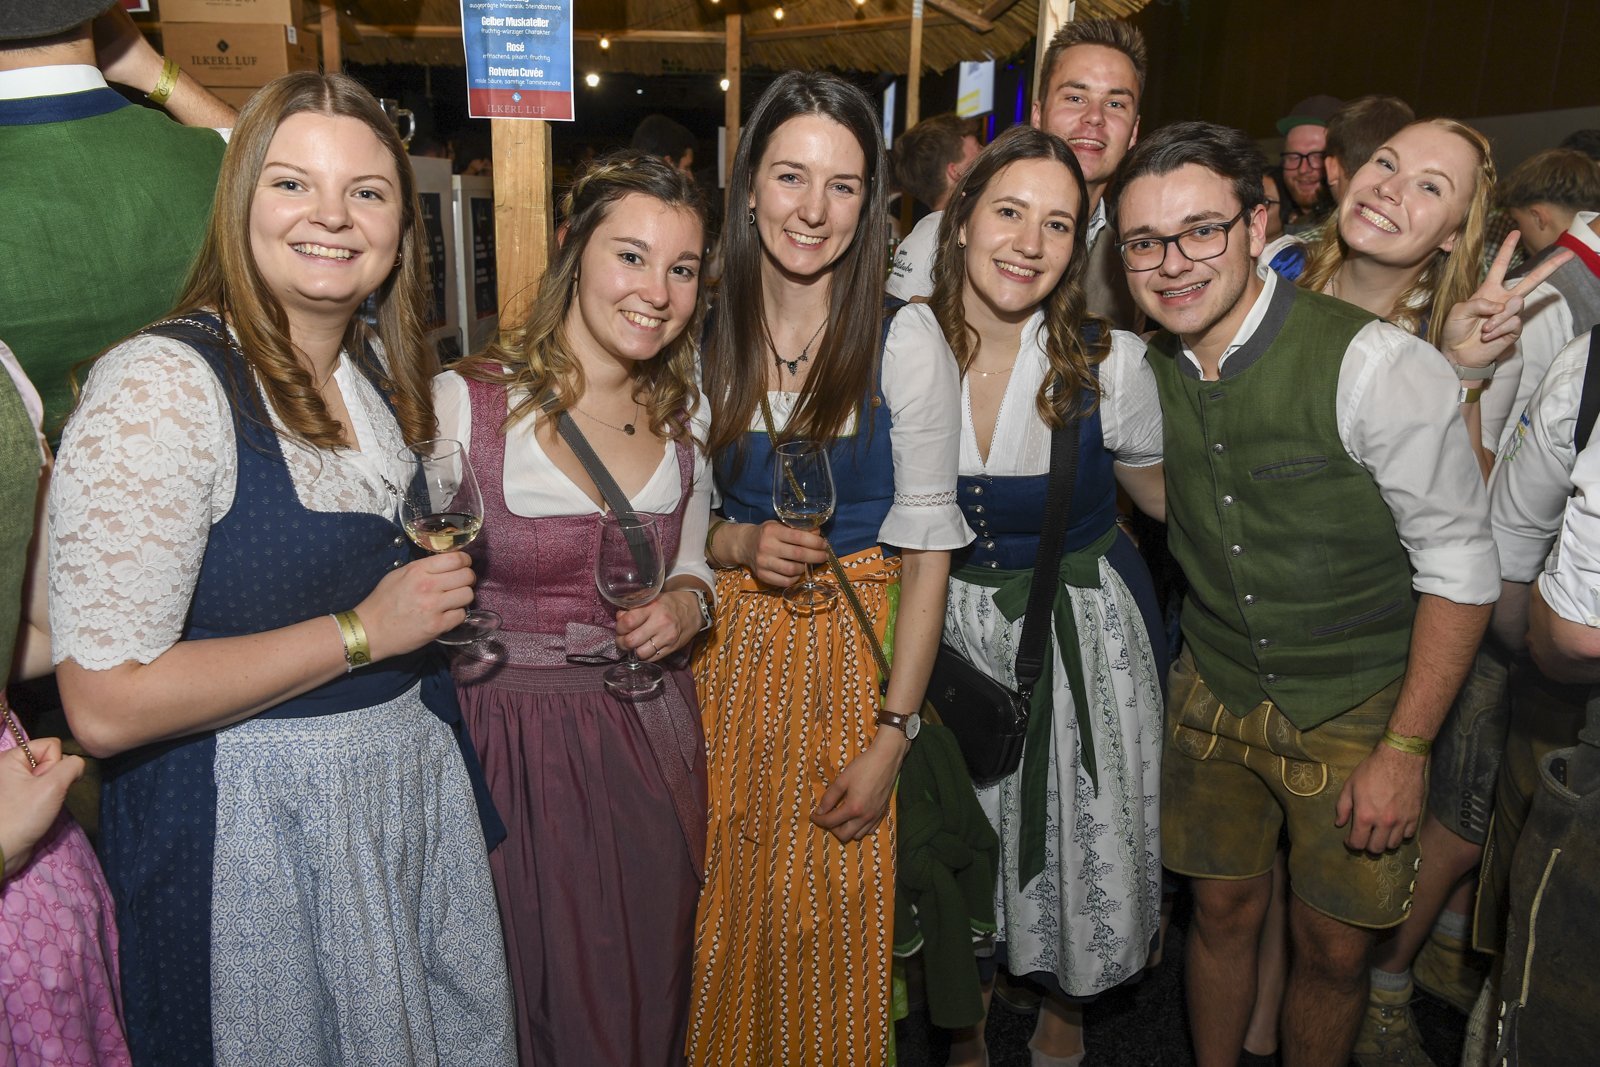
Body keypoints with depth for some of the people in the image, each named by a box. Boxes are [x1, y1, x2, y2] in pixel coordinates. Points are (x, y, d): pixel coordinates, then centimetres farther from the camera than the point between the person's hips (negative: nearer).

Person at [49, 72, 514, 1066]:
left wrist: (444, 589, 4)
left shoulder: (382, 364, 4)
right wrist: (361, 631, -21)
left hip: (419, 779, 7)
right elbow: (107, 705, -24)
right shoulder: (160, 385, -20)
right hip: (247, 819, -7)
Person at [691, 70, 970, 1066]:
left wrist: (891, 739, -11)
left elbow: (927, 549, -8)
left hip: (853, 656, -2)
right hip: (726, 649, 3)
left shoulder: (910, 349, -10)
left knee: (832, 921, 8)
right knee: (725, 911, 15)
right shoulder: (701, 335, -2)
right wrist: (736, 543, -14)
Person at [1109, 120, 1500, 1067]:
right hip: (1215, 694, 4)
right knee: (1223, 910, 15)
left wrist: (1405, 749, -16)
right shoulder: (1145, 369, -5)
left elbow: (1461, 566, -16)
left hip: (1358, 707, -3)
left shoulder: (1376, 364, -22)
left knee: (1333, 948, 9)